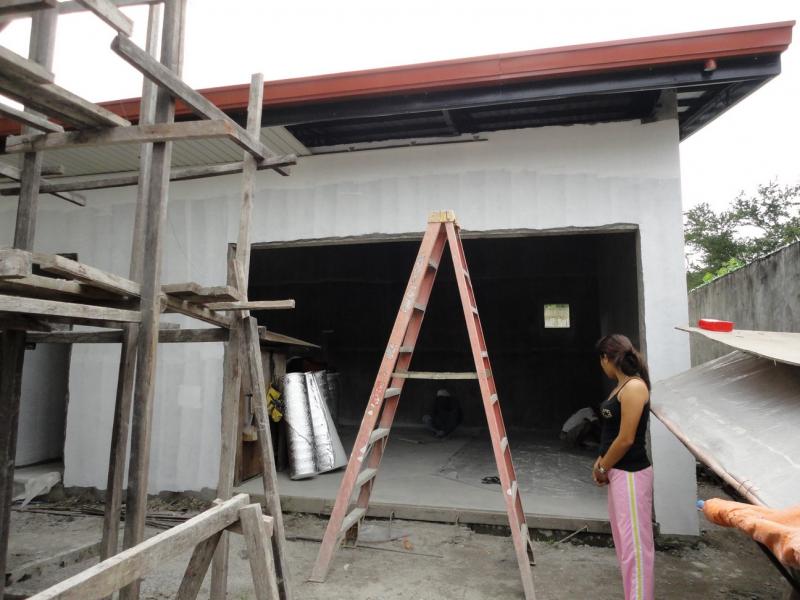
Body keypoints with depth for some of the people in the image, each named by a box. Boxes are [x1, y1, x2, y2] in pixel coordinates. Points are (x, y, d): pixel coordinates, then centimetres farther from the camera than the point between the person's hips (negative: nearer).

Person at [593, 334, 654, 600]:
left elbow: (626, 439, -20)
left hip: (631, 475, -10)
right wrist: (601, 462, 7)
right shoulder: (622, 386, 9)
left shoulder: (634, 387, -19)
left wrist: (602, 468, -9)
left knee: (635, 542, 0)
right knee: (623, 541, 19)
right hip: (618, 473, 10)